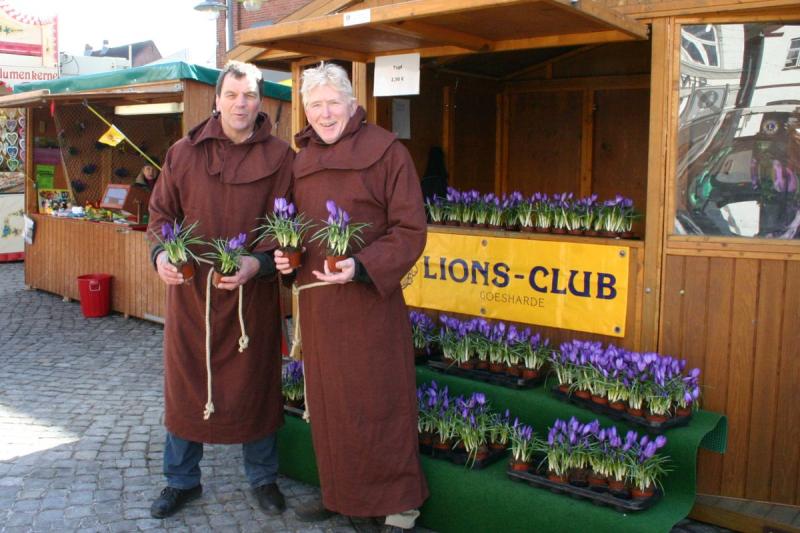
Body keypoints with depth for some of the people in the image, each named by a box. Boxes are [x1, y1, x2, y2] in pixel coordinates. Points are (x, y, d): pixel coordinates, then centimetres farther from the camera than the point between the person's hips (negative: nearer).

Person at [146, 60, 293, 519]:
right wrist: (161, 253, -9)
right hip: (189, 289, 2)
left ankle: (263, 477, 30)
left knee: (255, 384, 9)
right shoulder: (184, 152, 4)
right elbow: (161, 212, 9)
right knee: (186, 383, 11)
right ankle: (182, 480, 31)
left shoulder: (280, 157, -2)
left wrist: (258, 262, -20)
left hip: (253, 292, -2)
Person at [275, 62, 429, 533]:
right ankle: (338, 493, 33)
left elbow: (410, 230, -11)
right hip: (316, 300, 6)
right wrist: (285, 256, 1)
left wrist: (361, 266, -24)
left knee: (378, 403, 1)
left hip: (370, 300, -6)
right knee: (327, 402, 15)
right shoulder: (302, 160, 13)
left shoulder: (385, 151, -7)